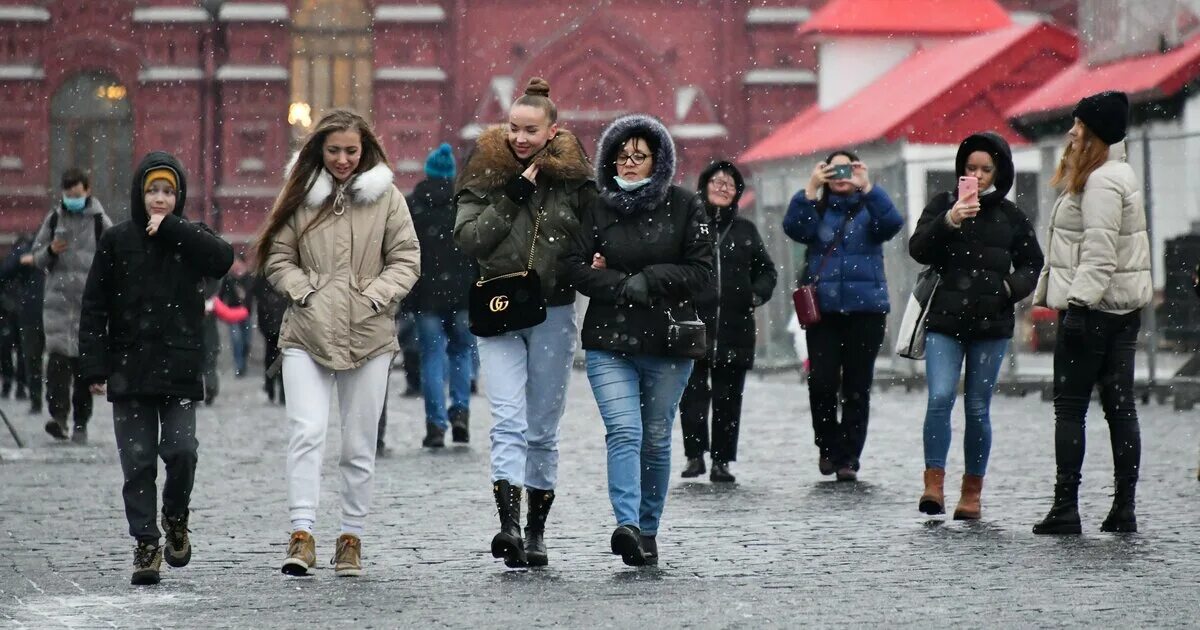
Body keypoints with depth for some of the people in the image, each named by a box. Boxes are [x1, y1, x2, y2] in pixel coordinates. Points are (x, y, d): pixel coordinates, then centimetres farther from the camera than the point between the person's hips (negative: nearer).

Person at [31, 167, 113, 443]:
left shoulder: (100, 222, 3)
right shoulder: (54, 219, 10)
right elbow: (37, 257, 15)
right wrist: (50, 251, -8)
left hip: (90, 300, -1)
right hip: (58, 298, 1)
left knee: (85, 359, 2)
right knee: (58, 355, -14)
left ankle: (81, 423, 9)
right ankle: (58, 415, -20)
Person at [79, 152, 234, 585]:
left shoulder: (188, 239, 7)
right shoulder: (117, 241, 5)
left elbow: (223, 259, -15)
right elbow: (94, 307, 4)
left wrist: (170, 228, -13)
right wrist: (94, 366, -4)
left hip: (179, 368, 0)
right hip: (129, 369, 0)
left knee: (181, 449, -11)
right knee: (138, 461, -1)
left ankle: (176, 517, 15)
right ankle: (146, 542, 6)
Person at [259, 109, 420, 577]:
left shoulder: (386, 197, 4)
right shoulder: (301, 196, 5)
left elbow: (407, 259, 6)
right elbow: (277, 257, 9)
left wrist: (374, 297, -7)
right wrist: (304, 291, -6)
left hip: (369, 336, 1)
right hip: (307, 332, -1)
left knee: (359, 445, 6)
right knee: (306, 432, -15)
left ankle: (351, 538, 16)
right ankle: (302, 534, -17)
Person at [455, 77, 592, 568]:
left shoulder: (572, 178, 4)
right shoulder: (485, 174, 2)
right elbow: (468, 239, -9)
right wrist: (513, 197, -14)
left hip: (554, 315, 1)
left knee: (543, 429, 8)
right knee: (509, 422, -15)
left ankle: (536, 532, 17)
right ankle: (509, 525, -26)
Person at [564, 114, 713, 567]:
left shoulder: (684, 207, 4)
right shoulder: (597, 210, 8)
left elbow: (702, 273, -1)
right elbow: (576, 267, 1)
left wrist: (648, 280, -11)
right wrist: (625, 287, -12)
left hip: (668, 342, 0)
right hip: (609, 343, 0)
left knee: (656, 440, 7)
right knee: (624, 432, -16)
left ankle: (648, 531, 19)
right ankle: (627, 525, -28)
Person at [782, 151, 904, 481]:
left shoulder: (869, 209, 8)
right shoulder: (817, 209, 11)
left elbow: (892, 224, -13)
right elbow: (794, 228, -8)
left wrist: (867, 187, -20)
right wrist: (810, 190, -17)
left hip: (865, 308, 0)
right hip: (822, 309, 0)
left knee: (857, 386, 1)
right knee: (821, 382, -9)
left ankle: (849, 457, 7)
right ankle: (829, 446, 12)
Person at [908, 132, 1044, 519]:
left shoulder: (1010, 216, 9)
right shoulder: (943, 205, 5)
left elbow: (1032, 263, 19)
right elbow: (918, 249, -9)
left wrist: (1014, 286, -2)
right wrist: (949, 221, -25)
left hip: (991, 325, 1)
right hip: (945, 320, -1)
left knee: (978, 408, 4)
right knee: (940, 398, -16)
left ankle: (972, 492, 12)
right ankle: (934, 484, -16)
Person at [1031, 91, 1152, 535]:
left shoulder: (1100, 182, -14)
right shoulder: (1118, 175, 18)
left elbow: (1099, 252, -22)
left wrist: (1079, 302, -25)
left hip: (1092, 308, -10)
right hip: (1124, 306, 10)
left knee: (1070, 408, -5)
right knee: (1120, 407, 6)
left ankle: (1065, 508, -5)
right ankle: (1124, 508, 6)